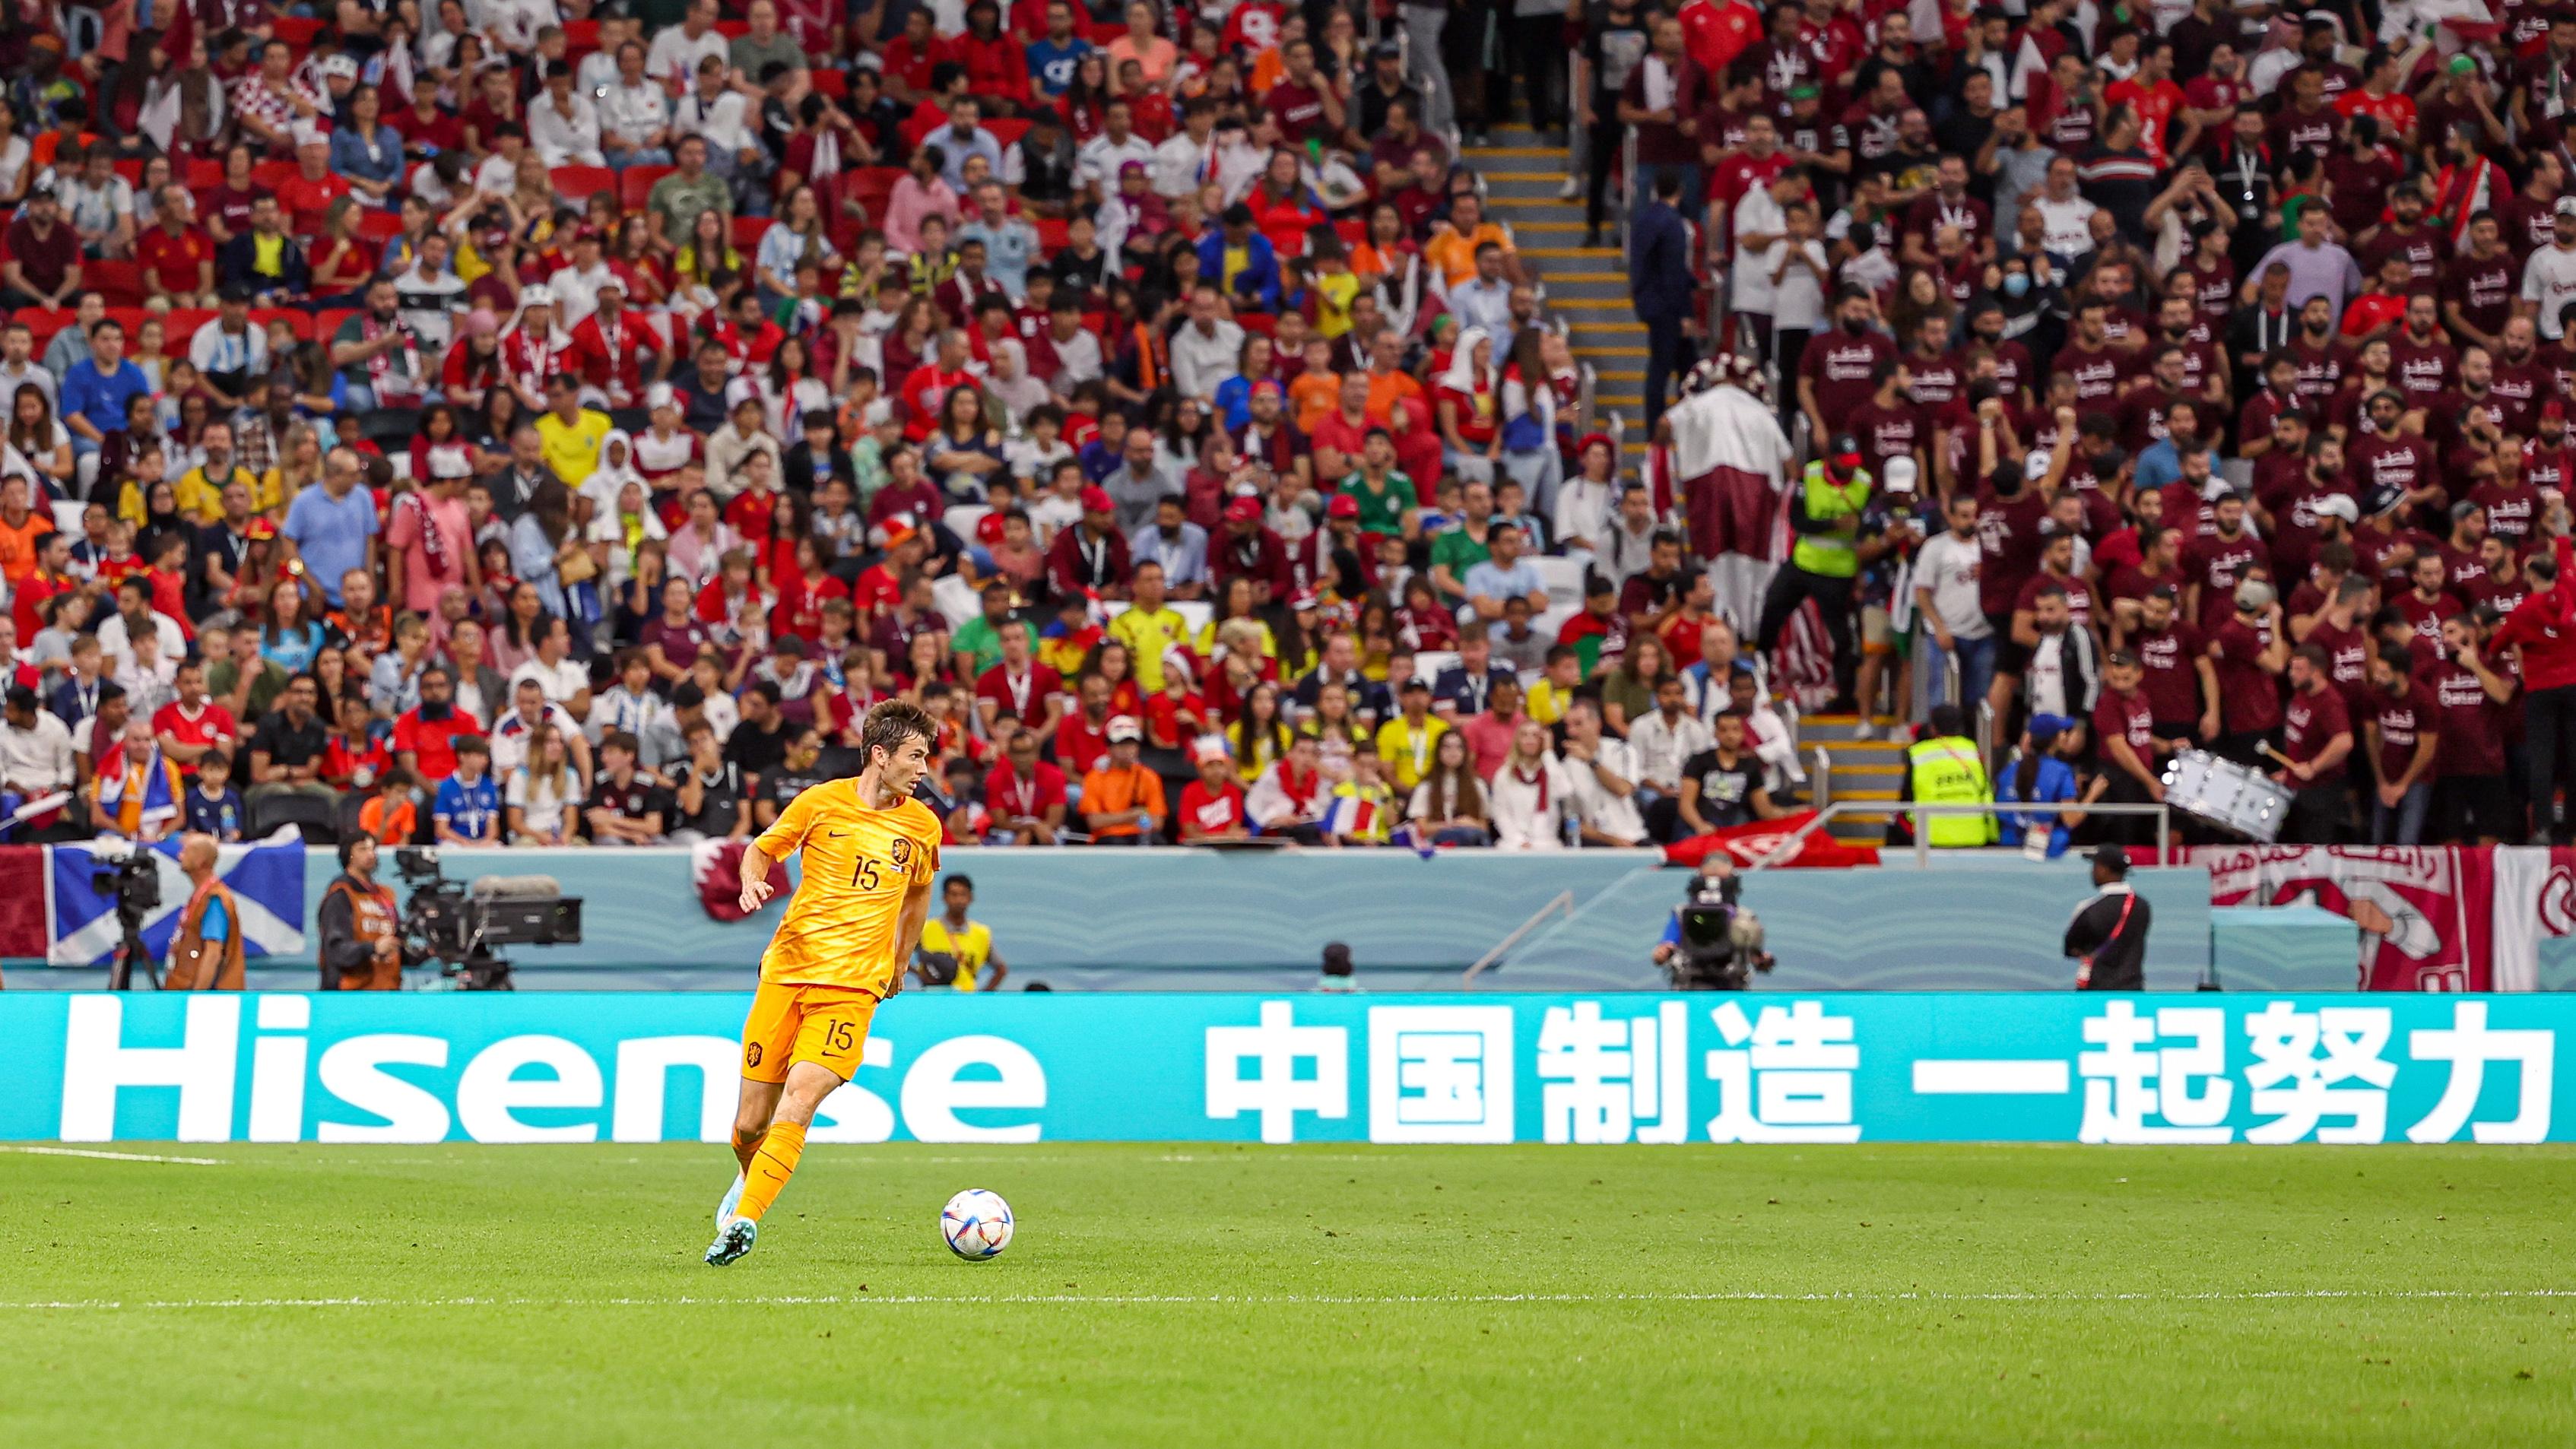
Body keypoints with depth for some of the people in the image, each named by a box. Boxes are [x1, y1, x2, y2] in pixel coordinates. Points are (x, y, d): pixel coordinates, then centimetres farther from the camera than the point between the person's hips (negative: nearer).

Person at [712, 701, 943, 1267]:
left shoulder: (921, 826, 6)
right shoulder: (822, 802, 0)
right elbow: (761, 849, 13)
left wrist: (900, 964, 25)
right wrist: (753, 881, -8)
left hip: (852, 986, 0)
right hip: (786, 970, 0)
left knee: (798, 1104, -22)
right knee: (750, 1123, 3)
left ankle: (743, 1219, -22)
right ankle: (750, 1179, 36)